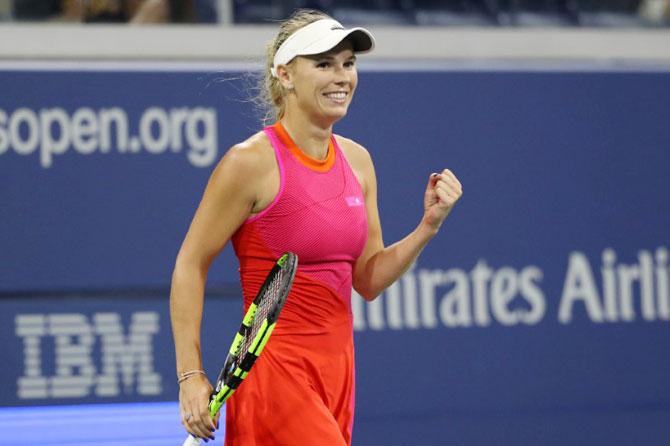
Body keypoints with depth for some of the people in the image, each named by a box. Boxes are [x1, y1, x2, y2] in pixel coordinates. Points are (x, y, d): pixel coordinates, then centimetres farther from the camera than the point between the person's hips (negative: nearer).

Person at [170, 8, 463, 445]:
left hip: (337, 367, 7)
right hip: (274, 371, -7)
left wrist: (428, 225, -2)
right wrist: (191, 375, -13)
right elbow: (190, 265, -8)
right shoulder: (252, 162, -11)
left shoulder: (357, 160, 9)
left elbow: (368, 280, 13)